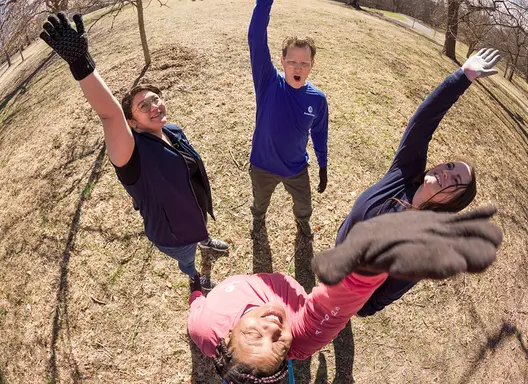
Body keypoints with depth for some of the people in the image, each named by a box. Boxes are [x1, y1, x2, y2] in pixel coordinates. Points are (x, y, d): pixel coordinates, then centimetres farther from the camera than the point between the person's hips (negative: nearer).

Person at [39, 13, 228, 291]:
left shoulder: (174, 132, -12)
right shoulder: (134, 152, -35)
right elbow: (110, 115, -56)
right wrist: (80, 63, -68)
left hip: (196, 210, 6)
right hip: (174, 233, -6)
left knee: (201, 229, 39)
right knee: (186, 259, 26)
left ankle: (205, 240, 75)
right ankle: (194, 278, 61)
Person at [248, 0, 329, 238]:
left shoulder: (317, 99, -15)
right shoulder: (269, 84, -22)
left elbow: (319, 135, -1)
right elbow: (256, 39, -35)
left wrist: (323, 168, 6)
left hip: (297, 169, 2)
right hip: (262, 166, -1)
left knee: (304, 204, 27)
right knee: (260, 202, 27)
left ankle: (302, 220, 62)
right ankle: (258, 218, 62)